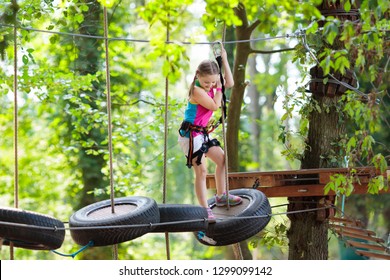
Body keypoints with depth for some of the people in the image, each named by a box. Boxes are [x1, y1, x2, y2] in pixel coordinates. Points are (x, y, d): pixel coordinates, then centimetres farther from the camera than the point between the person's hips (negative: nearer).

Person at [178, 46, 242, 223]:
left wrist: (224, 60, 4)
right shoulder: (197, 90, -22)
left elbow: (230, 83, 7)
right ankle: (205, 209, -3)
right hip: (190, 134, -10)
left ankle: (221, 196, 31)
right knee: (201, 171, -8)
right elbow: (215, 106, -22)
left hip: (202, 133, 10)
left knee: (222, 158, 17)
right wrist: (218, 89, -9)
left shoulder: (210, 86, 5)